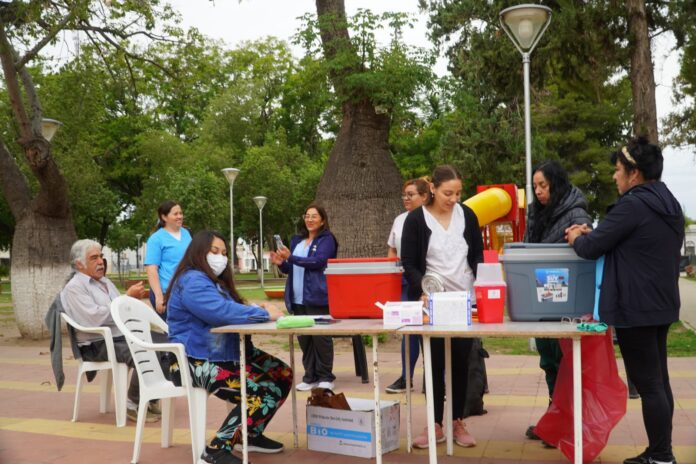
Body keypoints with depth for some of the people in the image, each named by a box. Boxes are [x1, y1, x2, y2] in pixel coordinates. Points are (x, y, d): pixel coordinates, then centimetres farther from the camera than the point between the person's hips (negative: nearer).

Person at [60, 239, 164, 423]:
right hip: (98, 344, -8)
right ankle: (133, 404, -13)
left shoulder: (105, 282, 22)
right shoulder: (73, 288, -5)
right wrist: (128, 298, -18)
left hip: (124, 335, 8)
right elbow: (95, 318, -20)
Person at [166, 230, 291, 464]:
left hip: (228, 355, 11)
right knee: (262, 393, -26)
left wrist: (256, 309, -4)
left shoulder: (216, 281, 20)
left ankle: (251, 434, 19)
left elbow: (229, 311, 18)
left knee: (283, 375, 3)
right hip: (196, 363, -10)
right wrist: (265, 314, -21)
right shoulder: (192, 281, -16)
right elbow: (223, 312, -30)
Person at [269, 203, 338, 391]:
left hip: (317, 297, -6)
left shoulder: (326, 239, -1)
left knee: (321, 337, -3)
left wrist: (290, 258, -19)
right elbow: (291, 268, 23)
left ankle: (325, 377, 6)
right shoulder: (296, 240, 19)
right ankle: (310, 376, 15)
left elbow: (318, 261, -16)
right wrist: (281, 263, 2)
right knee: (303, 338, 7)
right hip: (298, 298, 6)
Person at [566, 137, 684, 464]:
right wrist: (591, 233, 15)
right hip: (660, 304, 10)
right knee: (659, 381, 15)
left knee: (648, 385, -3)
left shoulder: (632, 205, -18)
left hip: (636, 308, -10)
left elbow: (593, 248, -15)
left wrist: (576, 239, 6)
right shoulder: (668, 204, 12)